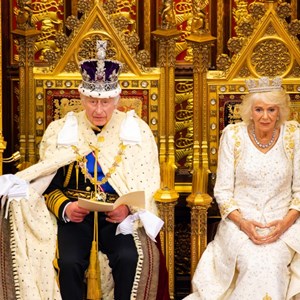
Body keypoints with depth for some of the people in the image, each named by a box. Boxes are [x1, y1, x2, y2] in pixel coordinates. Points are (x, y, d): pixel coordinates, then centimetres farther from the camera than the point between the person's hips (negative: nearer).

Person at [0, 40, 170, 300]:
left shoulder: (136, 130, 4)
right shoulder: (60, 131, 5)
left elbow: (147, 186, 3)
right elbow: (49, 186, 7)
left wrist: (129, 209, -17)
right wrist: (65, 208, -14)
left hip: (119, 216, 0)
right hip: (74, 216, 0)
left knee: (128, 258, -29)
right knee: (70, 262, -27)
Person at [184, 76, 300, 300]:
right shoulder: (233, 135, -3)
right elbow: (223, 190, -1)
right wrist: (242, 222, -17)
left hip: (282, 222, 1)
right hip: (240, 220, -1)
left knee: (272, 263, -30)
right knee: (255, 264, -30)